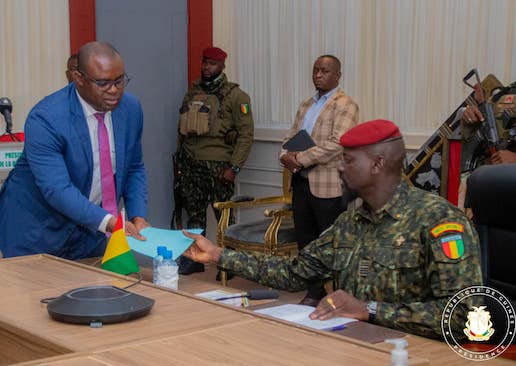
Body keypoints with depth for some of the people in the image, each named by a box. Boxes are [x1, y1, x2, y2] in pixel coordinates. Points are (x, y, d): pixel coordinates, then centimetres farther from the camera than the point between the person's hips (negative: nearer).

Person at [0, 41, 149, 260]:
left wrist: (138, 217, -10)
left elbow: (134, 170, 5)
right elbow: (57, 190, -31)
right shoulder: (45, 119, -24)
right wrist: (109, 222, -41)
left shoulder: (131, 109, -6)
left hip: (90, 229, 5)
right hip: (37, 232, -5)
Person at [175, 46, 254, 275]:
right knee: (194, 213, 11)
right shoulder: (192, 93, 13)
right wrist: (179, 159, 14)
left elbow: (246, 134, -8)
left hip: (218, 166, -5)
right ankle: (193, 258, 22)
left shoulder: (235, 96, -3)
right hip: (190, 165, 5)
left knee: (224, 217, 0)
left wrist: (234, 167, -13)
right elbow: (182, 129, 18)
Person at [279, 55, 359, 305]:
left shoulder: (345, 106, -6)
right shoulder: (306, 105, 20)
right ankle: (313, 291, 20)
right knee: (305, 240, 11)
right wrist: (286, 156, -3)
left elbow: (336, 144, -18)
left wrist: (300, 159, -17)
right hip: (301, 182, 8)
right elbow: (290, 137, 19)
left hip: (327, 186, -8)